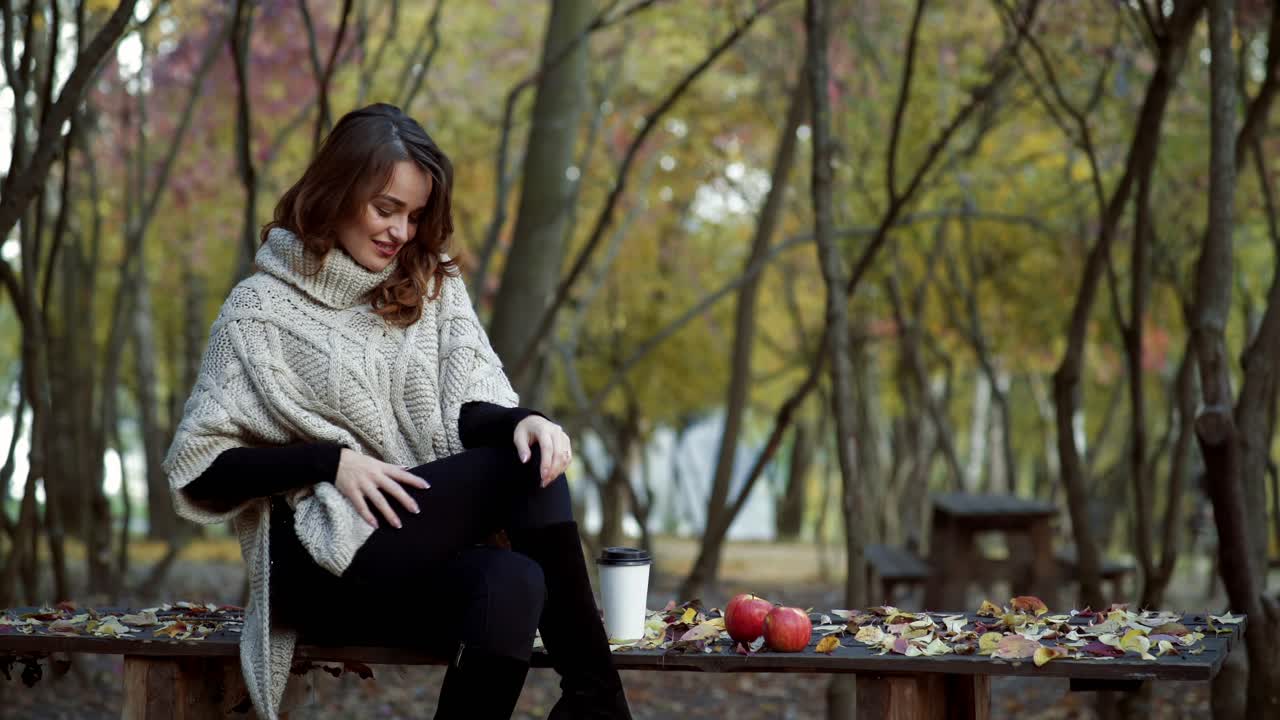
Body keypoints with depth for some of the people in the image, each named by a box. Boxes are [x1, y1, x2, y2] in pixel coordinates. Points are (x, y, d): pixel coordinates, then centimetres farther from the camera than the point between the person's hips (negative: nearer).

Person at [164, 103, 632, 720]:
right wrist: (331, 461, -15)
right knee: (524, 471, -27)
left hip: (432, 554, 4)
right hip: (325, 562, -4)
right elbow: (199, 468, -2)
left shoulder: (433, 288, 15)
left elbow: (468, 414, 5)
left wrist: (519, 421, -19)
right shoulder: (262, 309, 2)